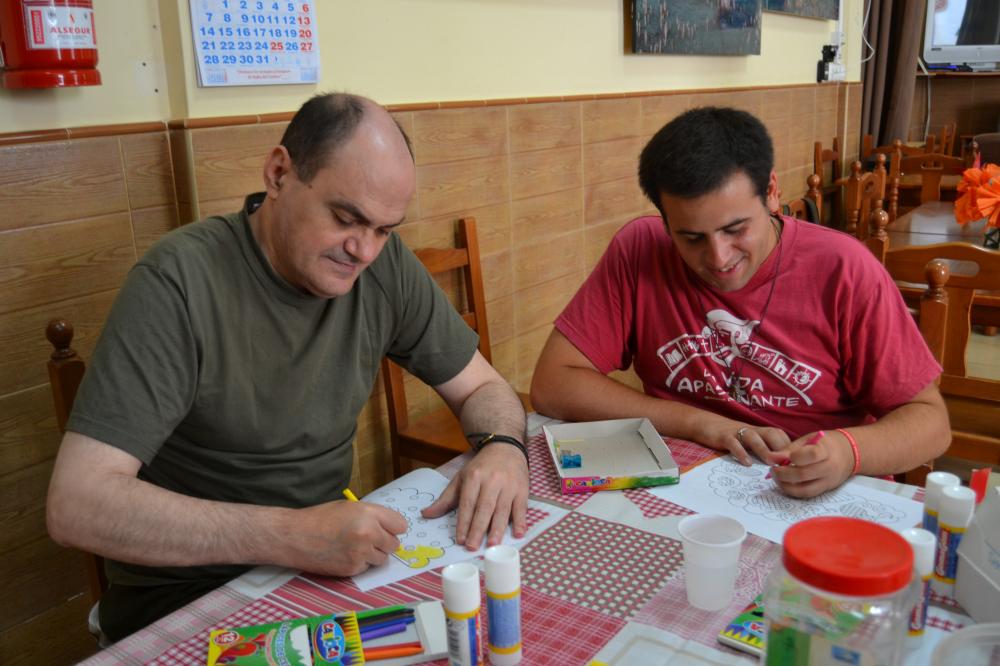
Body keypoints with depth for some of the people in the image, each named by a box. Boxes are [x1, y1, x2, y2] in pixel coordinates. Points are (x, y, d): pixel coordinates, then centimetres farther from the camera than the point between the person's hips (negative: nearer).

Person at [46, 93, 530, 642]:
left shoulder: (384, 264, -5)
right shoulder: (181, 281, -20)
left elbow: (481, 388, 6)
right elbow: (76, 504, -25)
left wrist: (503, 447, -17)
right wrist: (290, 535, -34)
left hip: (331, 558, 5)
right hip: (185, 594, -5)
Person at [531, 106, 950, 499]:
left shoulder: (842, 269, -10)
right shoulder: (638, 251, -8)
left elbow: (929, 421, -4)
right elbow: (551, 386, -9)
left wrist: (849, 451, -27)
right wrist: (699, 424, -14)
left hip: (821, 502, 0)